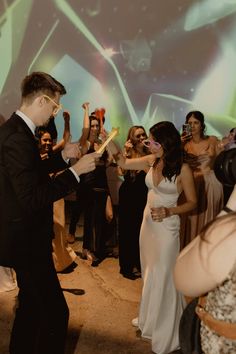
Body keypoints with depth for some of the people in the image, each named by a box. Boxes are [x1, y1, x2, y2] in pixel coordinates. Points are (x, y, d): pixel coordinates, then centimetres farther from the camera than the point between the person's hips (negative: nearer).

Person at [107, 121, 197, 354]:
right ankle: (149, 318, 42)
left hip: (166, 227, -6)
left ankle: (165, 331, 29)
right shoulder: (150, 161, -1)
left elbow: (192, 202, -8)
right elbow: (123, 163, 8)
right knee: (149, 273, 19)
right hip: (148, 222, 6)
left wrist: (169, 211, -22)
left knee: (162, 276, 5)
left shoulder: (182, 169, -15)